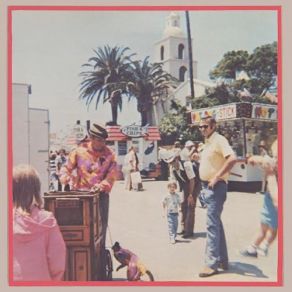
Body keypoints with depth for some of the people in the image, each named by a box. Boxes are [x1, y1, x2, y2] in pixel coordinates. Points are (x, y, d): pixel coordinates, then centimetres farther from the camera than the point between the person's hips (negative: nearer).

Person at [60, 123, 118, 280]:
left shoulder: (109, 154, 2)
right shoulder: (79, 151, 3)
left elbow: (112, 174, -5)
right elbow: (67, 167, 7)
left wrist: (102, 185, -23)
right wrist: (65, 177, -15)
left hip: (100, 196, -1)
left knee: (99, 235, -1)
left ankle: (100, 273, 7)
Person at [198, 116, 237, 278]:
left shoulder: (219, 140, -14)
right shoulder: (208, 142, 15)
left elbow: (232, 158, -28)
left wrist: (217, 177, -27)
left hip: (216, 187, -10)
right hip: (207, 186, 10)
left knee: (213, 224, -9)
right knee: (216, 223, 15)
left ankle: (212, 263, -3)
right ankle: (222, 259, 26)